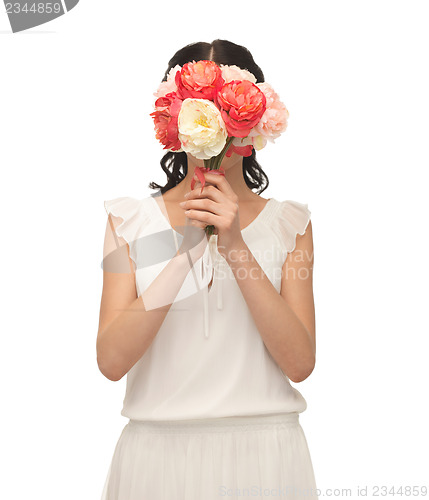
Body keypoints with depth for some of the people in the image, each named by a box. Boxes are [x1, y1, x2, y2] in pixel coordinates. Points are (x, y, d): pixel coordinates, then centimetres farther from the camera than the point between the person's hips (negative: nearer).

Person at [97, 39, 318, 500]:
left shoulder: (288, 223, 2)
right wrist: (184, 248, -19)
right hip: (158, 449, 0)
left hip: (262, 450, 1)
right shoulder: (132, 219, 1)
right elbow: (111, 361, -10)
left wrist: (236, 247, -17)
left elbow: (300, 362, -9)